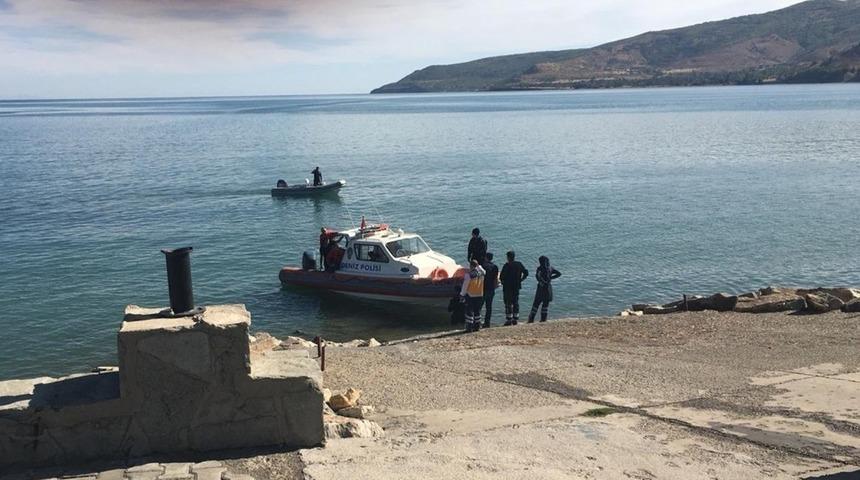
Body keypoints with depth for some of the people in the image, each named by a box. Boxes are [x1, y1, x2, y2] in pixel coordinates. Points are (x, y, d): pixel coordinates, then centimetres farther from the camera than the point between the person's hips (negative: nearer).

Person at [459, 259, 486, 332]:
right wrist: (478, 266, 30)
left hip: (470, 296, -5)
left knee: (469, 312, 1)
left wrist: (462, 295, -5)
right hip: (479, 295, 5)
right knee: (477, 311, 13)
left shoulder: (469, 274, -14)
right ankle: (477, 326, 15)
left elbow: (465, 286, -11)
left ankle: (469, 327, -1)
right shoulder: (481, 273, 1)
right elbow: (483, 271, 28)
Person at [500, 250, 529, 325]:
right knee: (516, 303, 14)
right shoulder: (519, 264, 3)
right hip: (517, 287, 5)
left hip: (507, 287, -5)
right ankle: (515, 319, 16)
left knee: (508, 303, -1)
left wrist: (503, 281, 2)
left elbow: (501, 277, -16)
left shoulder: (507, 265, -14)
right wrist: (520, 280, 11)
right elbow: (526, 273, 8)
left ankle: (509, 319, -1)